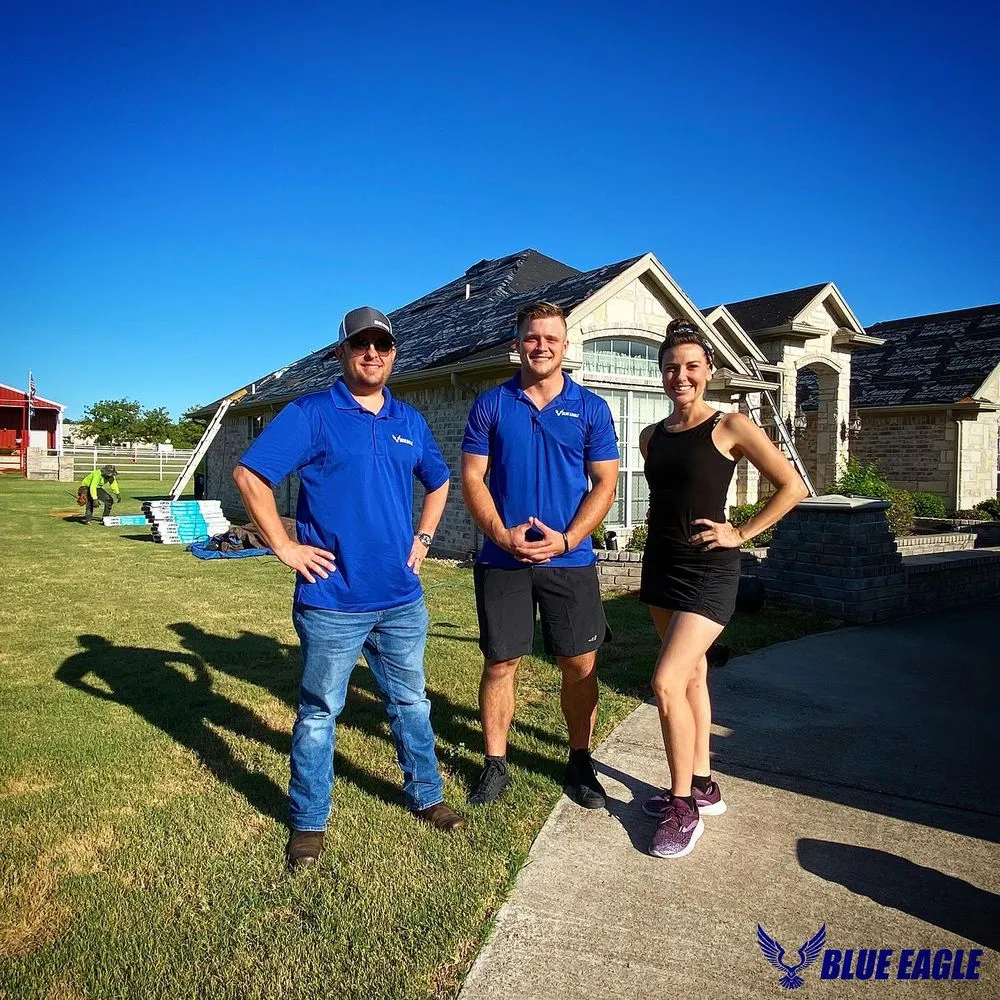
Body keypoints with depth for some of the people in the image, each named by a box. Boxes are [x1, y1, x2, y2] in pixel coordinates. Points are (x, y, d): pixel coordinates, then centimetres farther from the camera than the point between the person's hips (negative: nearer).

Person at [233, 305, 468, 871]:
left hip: (402, 598, 5)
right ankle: (309, 822, 28)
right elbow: (250, 475, -12)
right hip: (333, 600, -5)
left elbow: (439, 482, 24)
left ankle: (426, 796, 38)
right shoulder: (311, 414, -6)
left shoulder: (410, 422, 10)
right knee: (319, 714, 9)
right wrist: (286, 548, -13)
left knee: (411, 703, 19)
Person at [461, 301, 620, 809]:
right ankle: (495, 764, 25)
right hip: (502, 559, 0)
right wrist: (501, 534, -13)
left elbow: (605, 483, 1)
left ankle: (580, 762, 27)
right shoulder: (491, 404, 4)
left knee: (580, 664, 7)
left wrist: (566, 539, -12)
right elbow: (472, 477, 2)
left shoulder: (591, 408, 3)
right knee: (499, 663, 7)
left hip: (571, 560, 0)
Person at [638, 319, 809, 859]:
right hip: (660, 565, 6)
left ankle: (684, 806, 4)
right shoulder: (651, 436, 8)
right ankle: (702, 786, 29)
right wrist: (653, 558, 14)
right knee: (692, 675, 15)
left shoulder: (730, 427, -9)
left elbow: (792, 486, -7)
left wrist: (740, 534, -9)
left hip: (708, 571, -6)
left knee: (667, 681, -14)